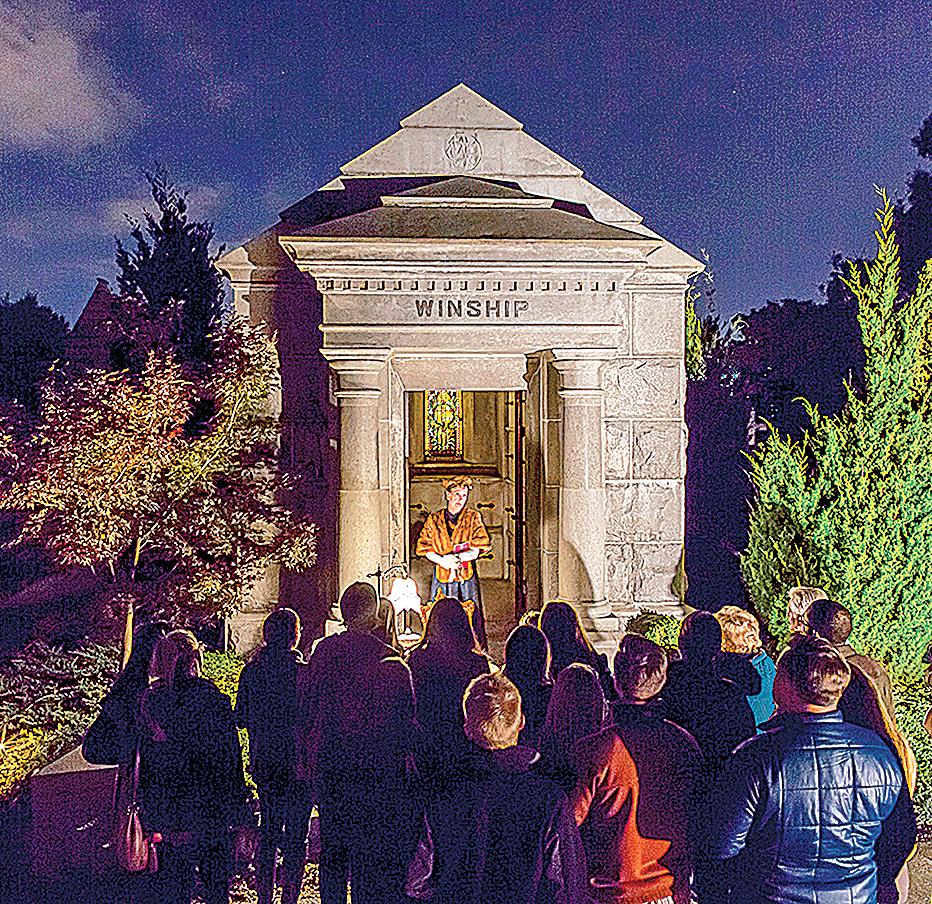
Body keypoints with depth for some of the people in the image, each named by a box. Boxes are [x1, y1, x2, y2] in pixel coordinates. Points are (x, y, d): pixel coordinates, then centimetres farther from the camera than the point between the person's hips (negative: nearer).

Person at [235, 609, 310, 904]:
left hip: (263, 762, 5)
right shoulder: (299, 670, -15)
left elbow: (241, 718, 7)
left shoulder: (251, 670, 0)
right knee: (296, 836, 5)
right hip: (295, 762, -5)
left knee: (267, 834, 17)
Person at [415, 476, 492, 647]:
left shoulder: (473, 518, 5)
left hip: (467, 577, -1)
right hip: (442, 577, 1)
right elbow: (425, 549, 4)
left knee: (470, 618, -5)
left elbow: (477, 550, -2)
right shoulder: (434, 519, 8)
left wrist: (456, 558, -16)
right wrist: (442, 561, -13)